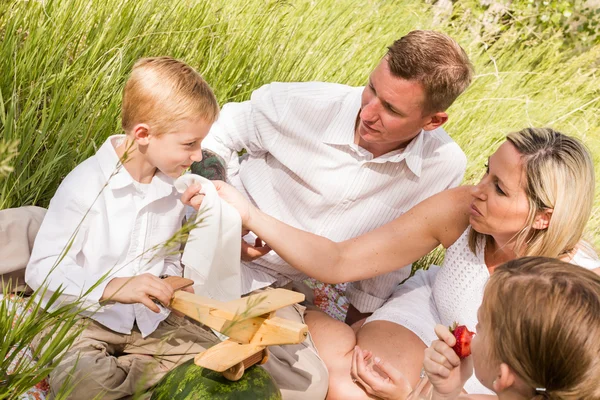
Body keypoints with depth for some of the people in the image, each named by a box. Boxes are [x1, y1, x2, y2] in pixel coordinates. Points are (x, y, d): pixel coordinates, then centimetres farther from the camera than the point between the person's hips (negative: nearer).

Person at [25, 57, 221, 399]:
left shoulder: (176, 186, 1)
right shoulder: (86, 185, -19)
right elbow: (41, 268, -22)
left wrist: (170, 286, -4)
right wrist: (113, 288, -33)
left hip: (149, 320, 6)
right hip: (81, 318, -5)